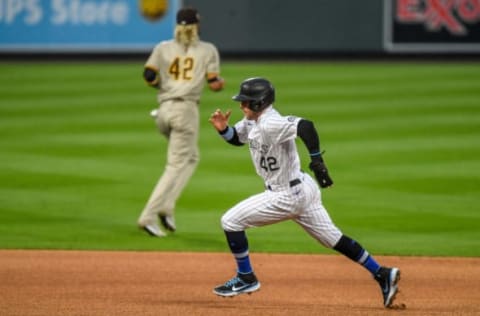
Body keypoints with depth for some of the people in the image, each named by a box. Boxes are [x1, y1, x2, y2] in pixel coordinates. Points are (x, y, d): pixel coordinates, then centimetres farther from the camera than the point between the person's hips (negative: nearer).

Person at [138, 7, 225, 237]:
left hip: (163, 110, 4)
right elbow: (214, 84, -1)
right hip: (186, 110, -4)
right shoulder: (208, 50, 4)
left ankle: (167, 207, 7)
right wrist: (221, 82, 21)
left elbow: (148, 75, -1)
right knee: (178, 164, -4)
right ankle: (148, 216, -18)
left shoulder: (163, 48, 10)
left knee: (190, 157, 24)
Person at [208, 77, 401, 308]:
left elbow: (304, 126, -38)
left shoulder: (271, 124, -24)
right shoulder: (252, 121, 6)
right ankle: (382, 274, 16)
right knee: (332, 238, 16)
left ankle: (246, 278, 8)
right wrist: (223, 129, 0)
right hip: (303, 190, 10)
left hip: (289, 196, -10)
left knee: (231, 220, -4)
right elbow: (236, 138, 22)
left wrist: (317, 161, -40)